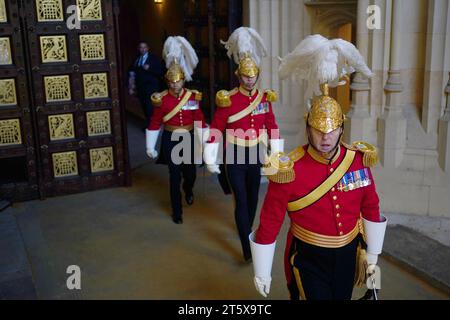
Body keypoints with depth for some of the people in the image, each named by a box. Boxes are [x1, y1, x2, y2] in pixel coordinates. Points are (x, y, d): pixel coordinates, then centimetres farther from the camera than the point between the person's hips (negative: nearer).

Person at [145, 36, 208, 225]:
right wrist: (150, 147, -2)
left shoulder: (193, 97, -4)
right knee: (175, 176, 0)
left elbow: (200, 121, 0)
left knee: (190, 173, 10)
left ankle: (188, 190, 48)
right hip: (171, 140, -2)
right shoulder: (161, 99, -8)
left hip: (189, 139, 2)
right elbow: (155, 124, -3)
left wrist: (205, 144, -2)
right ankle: (177, 211, 16)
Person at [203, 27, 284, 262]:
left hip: (256, 154, 4)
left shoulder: (264, 98, 0)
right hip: (236, 156, -4)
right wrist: (210, 159, -10)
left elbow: (271, 126, 8)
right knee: (241, 200, -4)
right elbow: (215, 129, -9)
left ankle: (248, 228, 43)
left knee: (253, 195, 18)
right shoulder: (228, 100, -12)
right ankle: (246, 246, 0)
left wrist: (277, 155, 8)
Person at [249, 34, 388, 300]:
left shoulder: (358, 159, -10)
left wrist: (372, 254, 10)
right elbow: (269, 223, -14)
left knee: (342, 297, 23)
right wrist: (262, 273, -7)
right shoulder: (289, 170, -22)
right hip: (309, 259, -4)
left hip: (348, 254, 5)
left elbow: (371, 208, 4)